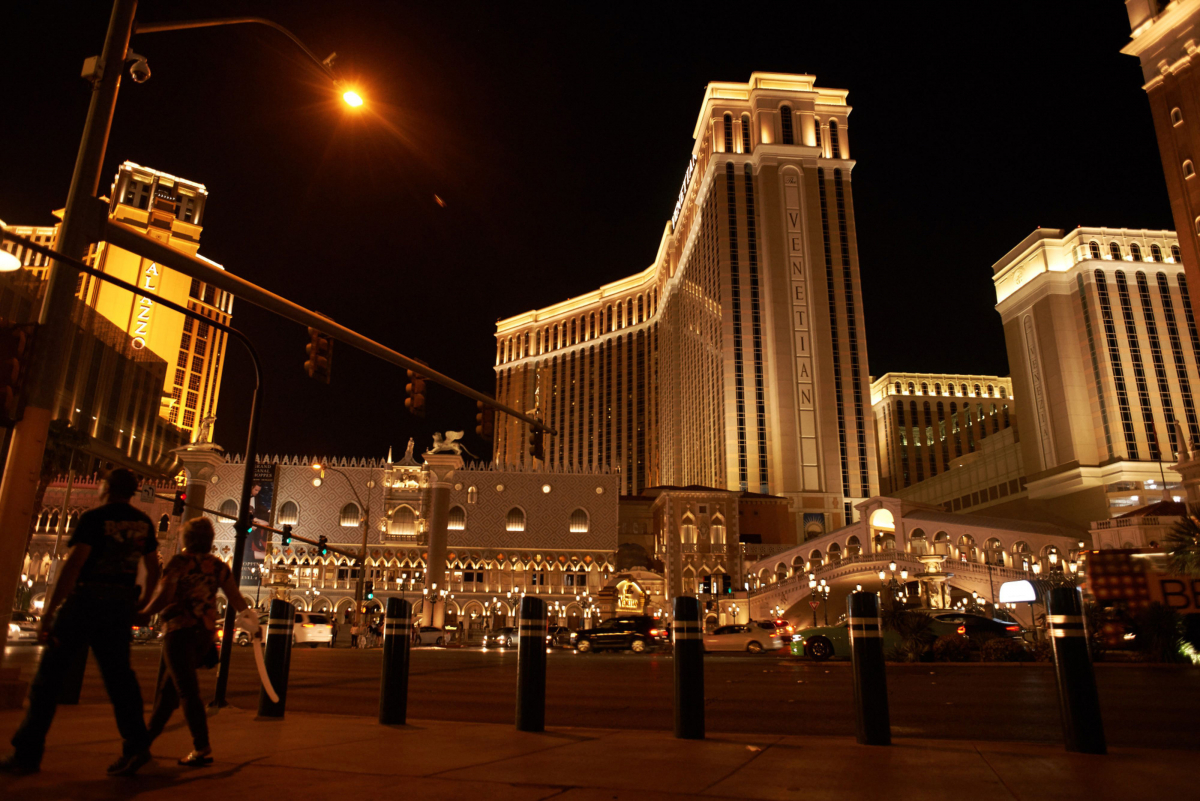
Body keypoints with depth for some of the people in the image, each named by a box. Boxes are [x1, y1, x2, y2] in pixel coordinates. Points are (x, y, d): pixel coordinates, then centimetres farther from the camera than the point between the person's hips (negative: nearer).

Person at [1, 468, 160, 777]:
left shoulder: (94, 518, -8)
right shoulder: (143, 523, 10)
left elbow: (73, 564, -16)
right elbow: (153, 568, 15)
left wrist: (48, 612, -15)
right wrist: (141, 601, 27)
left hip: (85, 601, -5)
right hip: (120, 606, 5)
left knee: (50, 676, 6)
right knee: (119, 675, 8)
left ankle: (27, 753, 11)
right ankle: (136, 744, 1)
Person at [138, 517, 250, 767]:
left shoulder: (180, 562, -7)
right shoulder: (219, 566, 7)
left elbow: (164, 596, -15)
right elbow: (237, 599, 8)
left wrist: (144, 613, 2)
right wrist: (250, 621, 21)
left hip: (180, 631, -6)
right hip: (206, 634, 6)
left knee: (187, 690, -8)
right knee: (169, 686, 22)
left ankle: (202, 748, -13)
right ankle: (149, 734, 36)